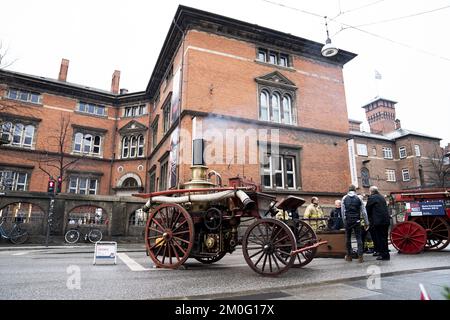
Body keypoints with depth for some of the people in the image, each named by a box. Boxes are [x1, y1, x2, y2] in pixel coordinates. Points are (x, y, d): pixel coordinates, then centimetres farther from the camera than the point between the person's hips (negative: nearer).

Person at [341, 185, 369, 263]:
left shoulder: (344, 198, 3)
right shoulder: (358, 198, 1)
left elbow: (342, 211, 3)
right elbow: (363, 212, 3)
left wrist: (344, 221, 11)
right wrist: (366, 222, 9)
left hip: (347, 220, 1)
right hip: (356, 220, -1)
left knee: (348, 238, 10)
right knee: (358, 238, 3)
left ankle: (349, 256, 16)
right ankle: (360, 256, -3)